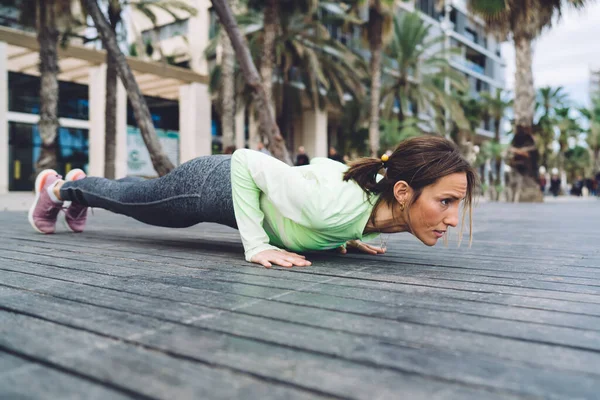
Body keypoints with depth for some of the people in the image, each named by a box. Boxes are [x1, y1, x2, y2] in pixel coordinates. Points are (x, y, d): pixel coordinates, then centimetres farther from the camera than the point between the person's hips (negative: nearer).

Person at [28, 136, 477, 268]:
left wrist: (346, 238, -3)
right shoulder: (336, 209, -43)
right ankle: (58, 187, 56)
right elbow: (245, 161, -32)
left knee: (136, 194, 33)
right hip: (215, 184, -6)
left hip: (254, 184, 6)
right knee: (126, 198, 25)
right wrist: (256, 246, -32)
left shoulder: (383, 199, -19)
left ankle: (78, 187, 63)